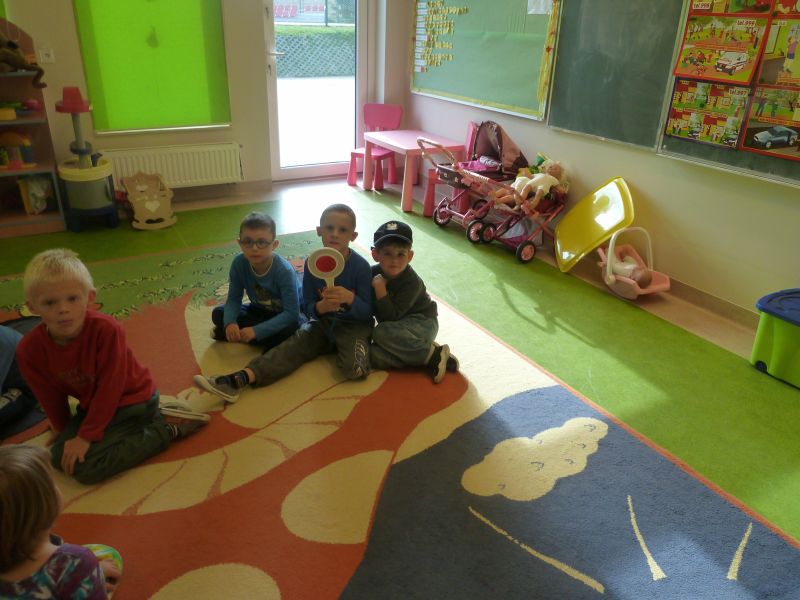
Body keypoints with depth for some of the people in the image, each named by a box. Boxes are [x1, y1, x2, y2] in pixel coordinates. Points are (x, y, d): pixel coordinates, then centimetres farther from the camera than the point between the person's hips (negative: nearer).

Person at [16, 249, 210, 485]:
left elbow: (110, 387, -23)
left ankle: (166, 426, -8)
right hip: (92, 403, 7)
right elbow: (50, 394, 2)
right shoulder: (29, 350, -14)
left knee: (84, 466, -18)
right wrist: (62, 428, 15)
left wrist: (86, 435, -19)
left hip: (133, 400, -7)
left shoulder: (105, 329, -30)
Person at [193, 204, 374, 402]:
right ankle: (240, 379, -32)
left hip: (354, 324, -3)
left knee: (354, 369, -32)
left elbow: (367, 312, -13)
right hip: (323, 321, 4)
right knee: (292, 347, -21)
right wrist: (321, 307, -25)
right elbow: (309, 308, -1)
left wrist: (350, 298, -33)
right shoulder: (312, 263, -6)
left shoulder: (360, 266, -17)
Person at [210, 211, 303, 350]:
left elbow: (291, 313, -33)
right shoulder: (239, 263, -18)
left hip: (284, 315, -4)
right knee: (218, 314, -11)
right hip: (260, 310, 4)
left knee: (291, 327, -37)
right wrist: (230, 322, -33)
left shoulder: (284, 271, -31)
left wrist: (256, 331, -39)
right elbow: (234, 298, -11)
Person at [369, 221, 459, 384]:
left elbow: (391, 317, -27)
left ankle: (433, 354, -22)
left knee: (381, 332, -32)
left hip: (421, 323, -6)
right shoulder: (374, 273, -6)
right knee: (375, 356, -22)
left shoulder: (412, 282, -21)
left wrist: (380, 288, -32)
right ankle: (423, 349, -15)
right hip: (397, 328, 6)